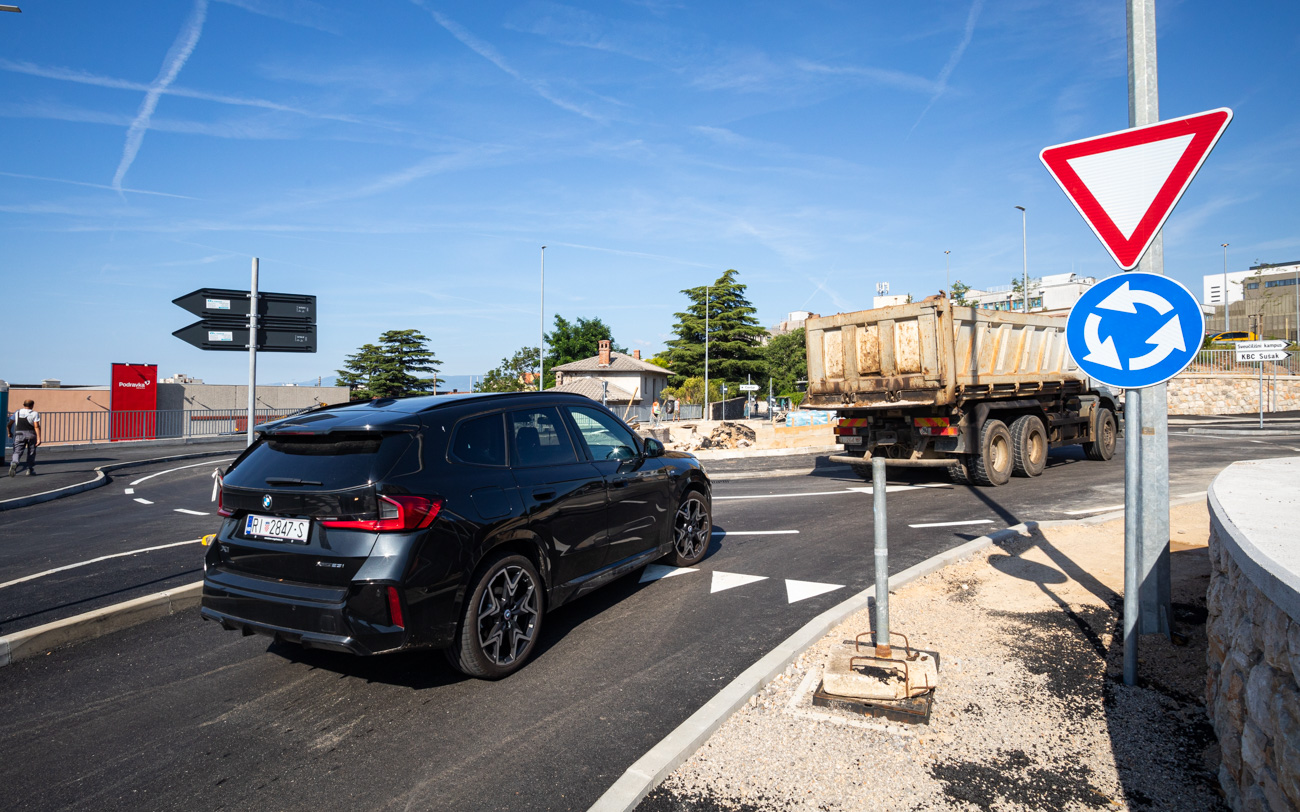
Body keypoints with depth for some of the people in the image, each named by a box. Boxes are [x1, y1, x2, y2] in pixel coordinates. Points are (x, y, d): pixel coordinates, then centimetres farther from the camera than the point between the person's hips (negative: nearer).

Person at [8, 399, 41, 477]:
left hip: (19, 434, 2)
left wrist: (9, 433, 27)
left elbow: (9, 424, 9)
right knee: (31, 453, 10)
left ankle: (14, 463, -30)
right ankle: (30, 470, 13)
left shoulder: (17, 413, 7)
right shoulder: (34, 413, -4)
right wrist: (39, 438, -14)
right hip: (31, 434, -2)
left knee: (18, 451, 0)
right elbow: (36, 426, -12)